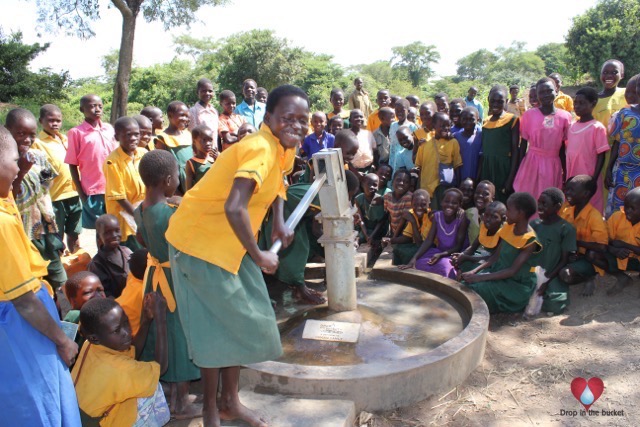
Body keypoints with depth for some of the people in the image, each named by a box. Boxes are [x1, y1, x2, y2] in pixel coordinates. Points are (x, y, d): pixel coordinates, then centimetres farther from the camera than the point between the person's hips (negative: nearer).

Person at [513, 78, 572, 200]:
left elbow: (562, 146, 8)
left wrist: (565, 171, 10)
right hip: (532, 162, -1)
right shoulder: (529, 114, -4)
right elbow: (523, 143, 2)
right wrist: (519, 167, 0)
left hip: (553, 164, 2)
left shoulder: (565, 116, 1)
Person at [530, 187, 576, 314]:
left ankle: (538, 297, 1)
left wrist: (546, 281, -15)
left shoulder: (566, 229, -6)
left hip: (552, 276, -3)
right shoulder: (534, 224, 6)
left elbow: (564, 260, -6)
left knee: (555, 306, -27)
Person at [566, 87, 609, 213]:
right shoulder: (572, 127, 8)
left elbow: (601, 156, -10)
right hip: (572, 179, 6)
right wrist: (567, 177, 10)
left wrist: (593, 180, -14)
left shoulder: (597, 127, -9)